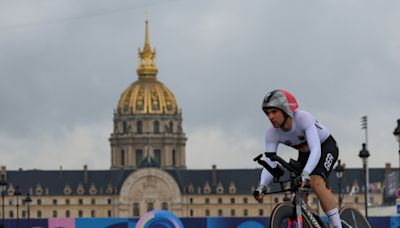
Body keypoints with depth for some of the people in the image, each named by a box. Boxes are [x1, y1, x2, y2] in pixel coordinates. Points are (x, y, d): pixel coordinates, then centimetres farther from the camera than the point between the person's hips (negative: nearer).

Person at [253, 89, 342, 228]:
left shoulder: (303, 118, -35)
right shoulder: (271, 133, -21)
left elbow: (316, 150, -45)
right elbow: (269, 165, -24)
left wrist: (305, 174, -60)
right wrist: (261, 187, -43)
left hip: (326, 147, -6)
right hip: (305, 153, 6)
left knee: (316, 183, -30)